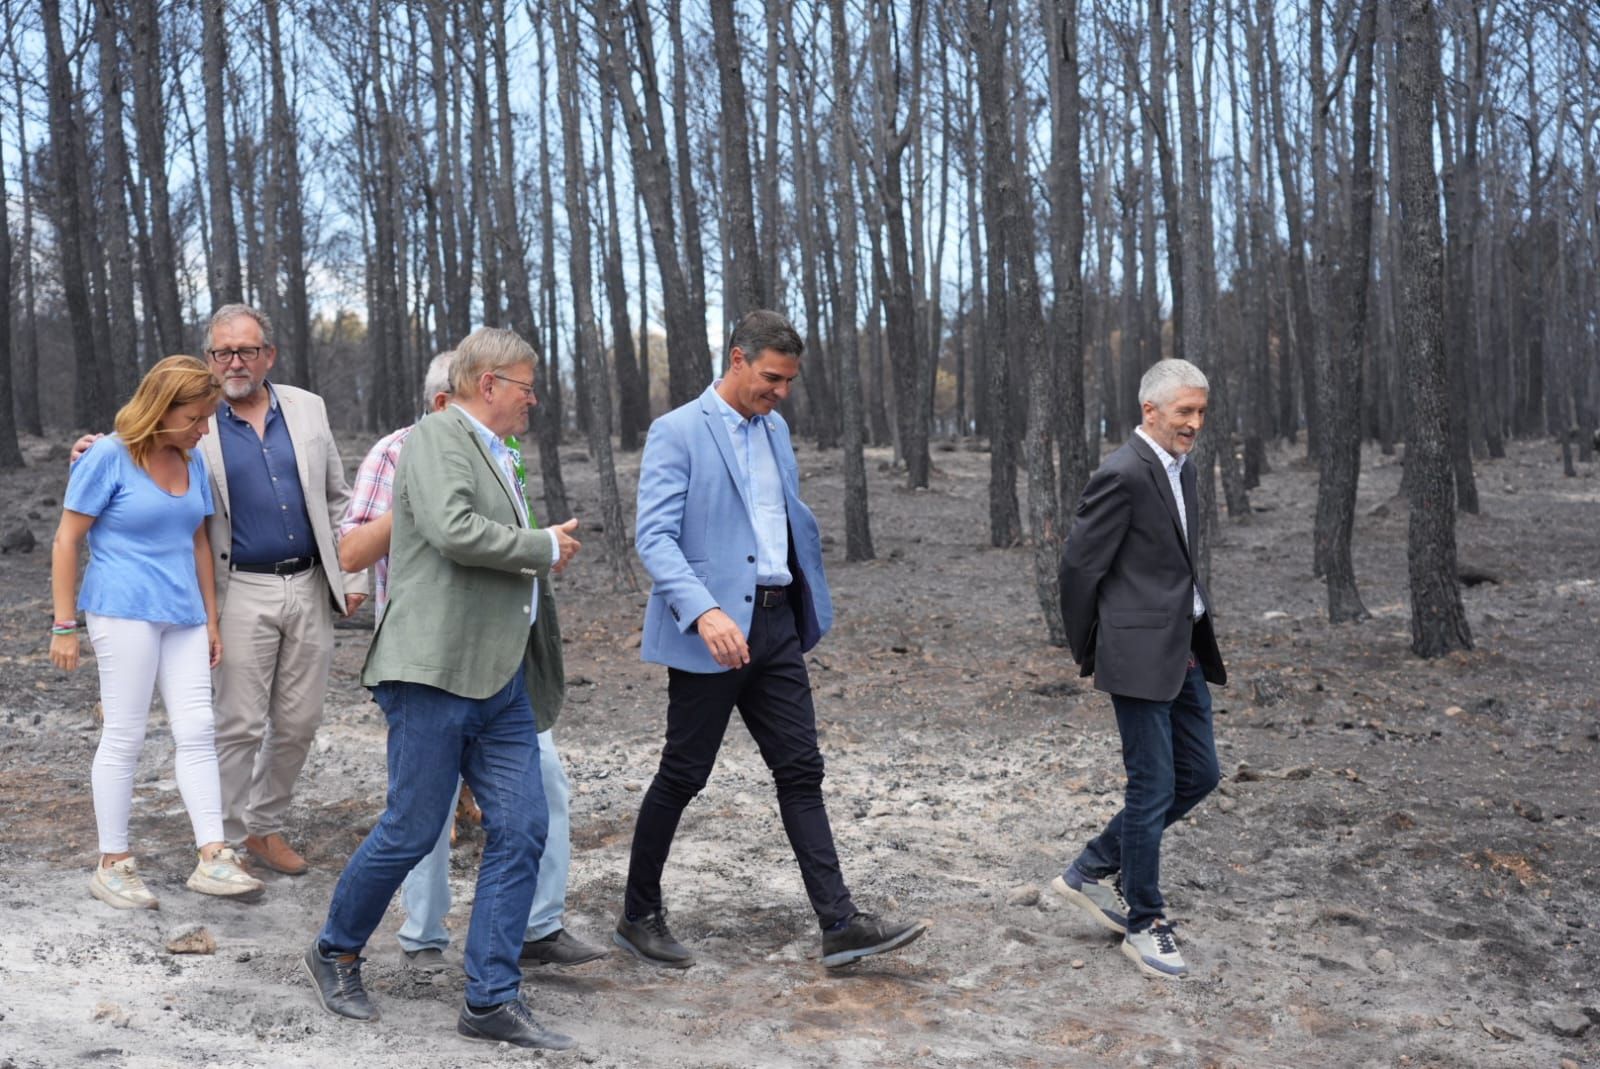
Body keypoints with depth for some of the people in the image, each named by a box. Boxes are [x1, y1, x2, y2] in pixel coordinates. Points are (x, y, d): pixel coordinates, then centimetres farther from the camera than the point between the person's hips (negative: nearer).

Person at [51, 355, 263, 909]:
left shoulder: (191, 460, 11)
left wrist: (211, 619, 17)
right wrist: (63, 627, -8)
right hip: (124, 612, -6)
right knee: (124, 737, 0)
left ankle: (212, 858, 1)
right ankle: (112, 865, 11)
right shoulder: (108, 457, -8)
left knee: (196, 731, 0)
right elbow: (66, 541, -6)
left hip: (183, 614, 6)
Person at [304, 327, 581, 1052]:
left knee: (520, 830, 2)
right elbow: (454, 530, -23)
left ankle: (492, 1001, 8)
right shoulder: (437, 436, -7)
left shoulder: (491, 456, 22)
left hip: (499, 680, 9)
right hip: (436, 670, -9)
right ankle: (335, 952, 24)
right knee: (411, 831, -1)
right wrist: (546, 547, -12)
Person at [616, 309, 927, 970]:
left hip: (776, 624, 7)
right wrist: (704, 611, -32)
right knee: (682, 777, 3)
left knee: (800, 772, 4)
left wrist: (808, 605, 16)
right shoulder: (677, 433, -10)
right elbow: (654, 537, -18)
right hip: (713, 631, -7)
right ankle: (639, 918, 20)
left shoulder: (774, 429, 13)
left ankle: (840, 926, 5)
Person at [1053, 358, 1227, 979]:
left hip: (1183, 651, 9)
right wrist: (1088, 654, -3)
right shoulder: (1123, 476, -17)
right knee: (1153, 787, -2)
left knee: (1198, 774, 13)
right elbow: (1079, 566, -13)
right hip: (1141, 654, -9)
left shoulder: (1181, 468, 13)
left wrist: (1196, 637, 17)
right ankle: (1144, 921, 13)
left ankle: (1094, 870, 23)